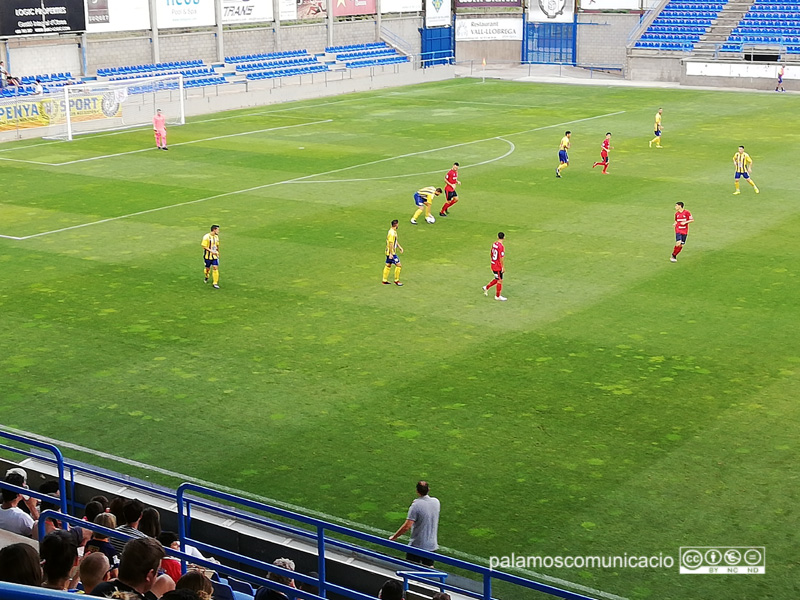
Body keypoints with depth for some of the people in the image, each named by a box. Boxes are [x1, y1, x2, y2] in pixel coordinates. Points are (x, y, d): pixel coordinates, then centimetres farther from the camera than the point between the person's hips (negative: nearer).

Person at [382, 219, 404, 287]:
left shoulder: (394, 231, 10)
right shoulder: (392, 233, -22)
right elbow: (391, 244, -24)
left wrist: (399, 247, 25)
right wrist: (391, 254, -24)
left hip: (390, 253, 10)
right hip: (391, 252, -10)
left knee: (388, 265, 15)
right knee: (398, 265, -5)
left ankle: (385, 280, 22)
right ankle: (396, 280, 3)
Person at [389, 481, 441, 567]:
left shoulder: (416, 505, -21)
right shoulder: (436, 502, -2)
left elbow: (407, 526, -24)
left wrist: (394, 537, -13)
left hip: (417, 545, -5)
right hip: (432, 545, 5)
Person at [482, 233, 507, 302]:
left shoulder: (494, 244, 2)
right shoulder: (501, 246, -23)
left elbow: (491, 254, 14)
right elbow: (501, 258, -23)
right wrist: (503, 267, -16)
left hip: (493, 264, 8)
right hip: (498, 267, -8)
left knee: (497, 279, 24)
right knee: (500, 281, 6)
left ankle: (486, 287, 29)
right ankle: (497, 296, 16)